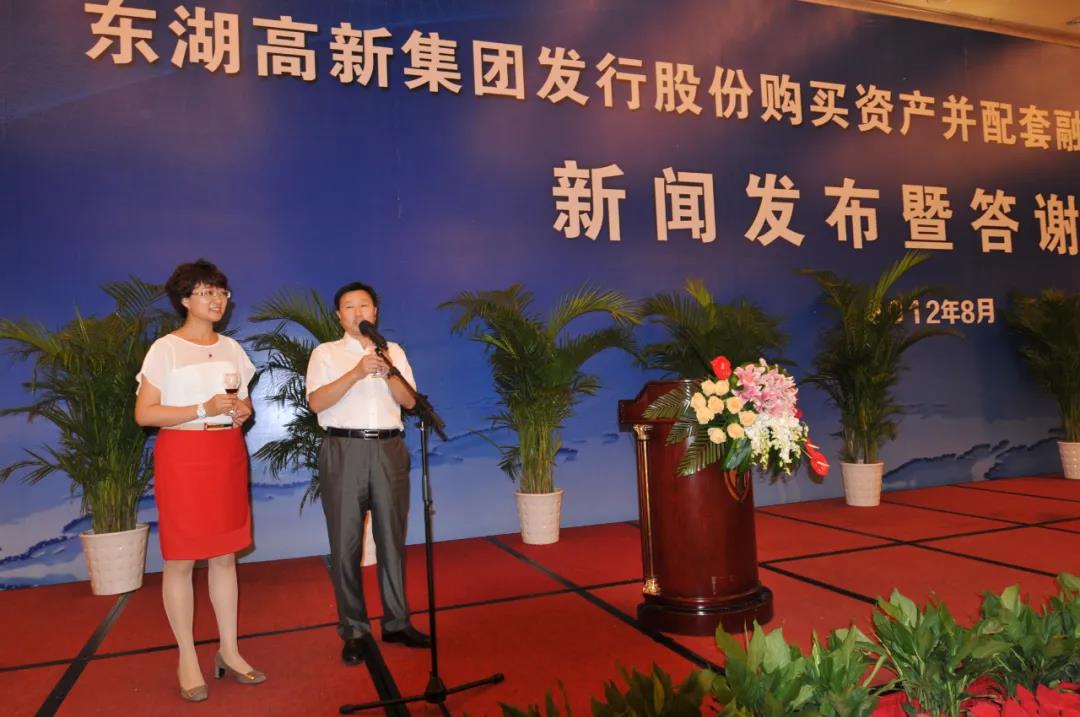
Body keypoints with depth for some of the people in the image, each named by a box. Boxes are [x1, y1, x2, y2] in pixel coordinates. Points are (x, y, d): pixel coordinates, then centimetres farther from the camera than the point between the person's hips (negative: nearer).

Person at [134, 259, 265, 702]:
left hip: (228, 456, 5)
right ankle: (187, 661, 14)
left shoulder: (231, 348, 10)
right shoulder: (165, 349, -5)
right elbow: (144, 414, -10)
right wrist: (203, 409, -19)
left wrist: (242, 411, -7)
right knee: (180, 559, 2)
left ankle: (229, 651, 19)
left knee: (225, 556, 10)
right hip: (182, 458, -5)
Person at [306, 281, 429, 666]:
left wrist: (388, 372, -13)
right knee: (346, 543, 1)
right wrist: (357, 372, -19)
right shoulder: (325, 353, 6)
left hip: (389, 449, 3)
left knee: (392, 538, 8)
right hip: (344, 450, -2)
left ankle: (396, 621, 19)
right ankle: (353, 630, 12)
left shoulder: (394, 351, 14)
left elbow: (409, 401, 5)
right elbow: (316, 402, -8)